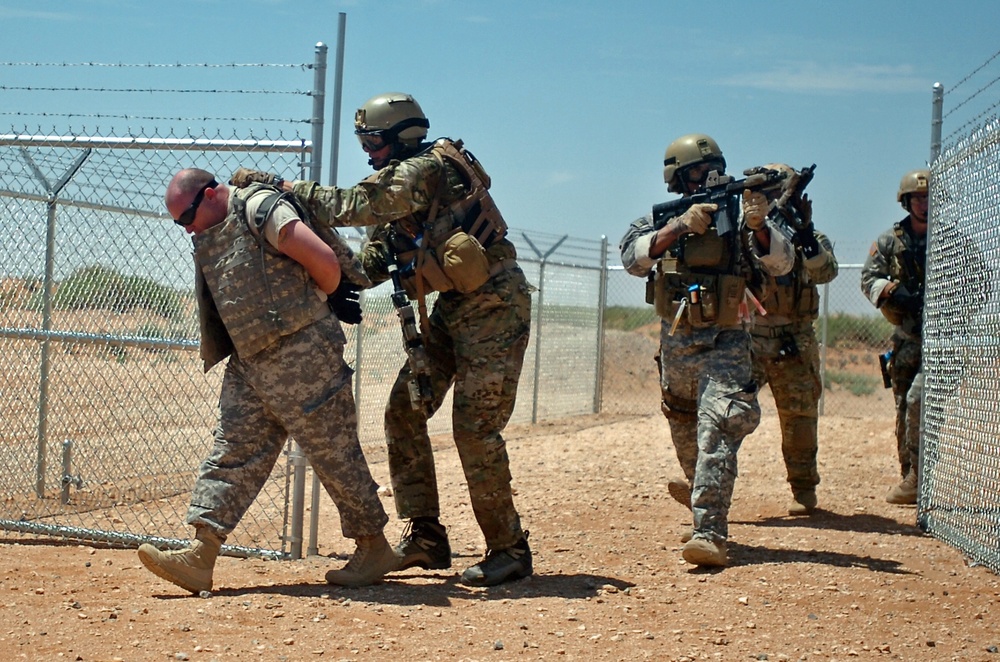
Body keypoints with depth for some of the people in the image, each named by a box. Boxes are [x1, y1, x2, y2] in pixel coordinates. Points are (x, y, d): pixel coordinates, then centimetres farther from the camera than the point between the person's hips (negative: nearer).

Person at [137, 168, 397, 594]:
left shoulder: (259, 208, -9)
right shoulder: (209, 238, 17)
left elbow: (325, 263, -15)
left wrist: (315, 303, 1)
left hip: (301, 356, -8)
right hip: (248, 363, 8)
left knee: (334, 455, 0)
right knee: (232, 454, 1)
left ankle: (375, 550, 13)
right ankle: (199, 557, -3)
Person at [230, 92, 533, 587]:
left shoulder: (427, 170, -15)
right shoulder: (400, 188, 14)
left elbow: (354, 206, -27)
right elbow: (370, 264, 12)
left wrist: (279, 185, -23)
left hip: (494, 306, -10)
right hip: (451, 308, 10)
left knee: (475, 427, -11)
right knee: (405, 410, 4)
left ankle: (509, 550, -1)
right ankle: (424, 536, 10)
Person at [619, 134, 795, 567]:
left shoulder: (738, 214, -4)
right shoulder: (661, 219, 3)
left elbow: (781, 263, -14)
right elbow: (633, 258, -14)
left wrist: (759, 225, -33)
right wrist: (680, 226, -26)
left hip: (725, 343, -4)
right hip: (675, 343, 4)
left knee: (717, 430, -19)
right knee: (684, 429, 22)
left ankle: (710, 533, -24)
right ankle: (699, 488, 51)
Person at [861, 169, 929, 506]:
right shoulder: (890, 241, 7)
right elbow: (869, 278, 4)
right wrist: (893, 292, -16)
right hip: (906, 337, 4)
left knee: (918, 399, -18)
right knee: (904, 408, 8)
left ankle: (919, 479, -11)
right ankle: (909, 479, 18)